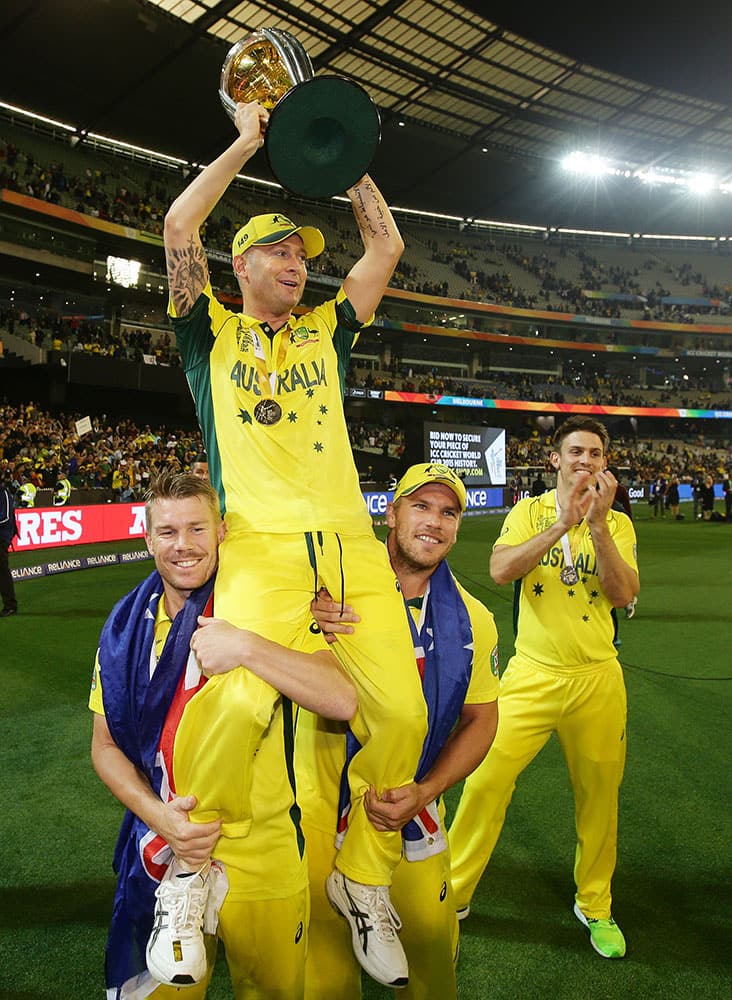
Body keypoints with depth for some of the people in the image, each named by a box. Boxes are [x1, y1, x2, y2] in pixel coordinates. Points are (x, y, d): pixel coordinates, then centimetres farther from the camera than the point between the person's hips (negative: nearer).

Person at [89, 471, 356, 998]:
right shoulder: (126, 627, -2)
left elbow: (343, 700, -26)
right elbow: (106, 745, 3)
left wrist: (245, 647, -35)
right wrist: (158, 814, -13)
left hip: (263, 867, -2)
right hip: (162, 857, 3)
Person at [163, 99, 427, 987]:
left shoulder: (324, 332, 25)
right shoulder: (213, 332, 15)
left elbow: (386, 246, 26)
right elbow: (179, 227, 4)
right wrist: (246, 143, 15)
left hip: (350, 544, 4)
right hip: (262, 547, -3)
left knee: (401, 712, -8)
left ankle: (364, 874, 16)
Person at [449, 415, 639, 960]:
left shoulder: (618, 523, 5)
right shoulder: (529, 512, 2)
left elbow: (623, 595, -11)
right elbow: (501, 570, -16)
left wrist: (597, 523, -20)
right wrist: (563, 521, -22)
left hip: (597, 679, 2)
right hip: (532, 675, -1)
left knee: (599, 797, 12)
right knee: (486, 782, -3)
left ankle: (595, 906, 35)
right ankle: (453, 894, 17)